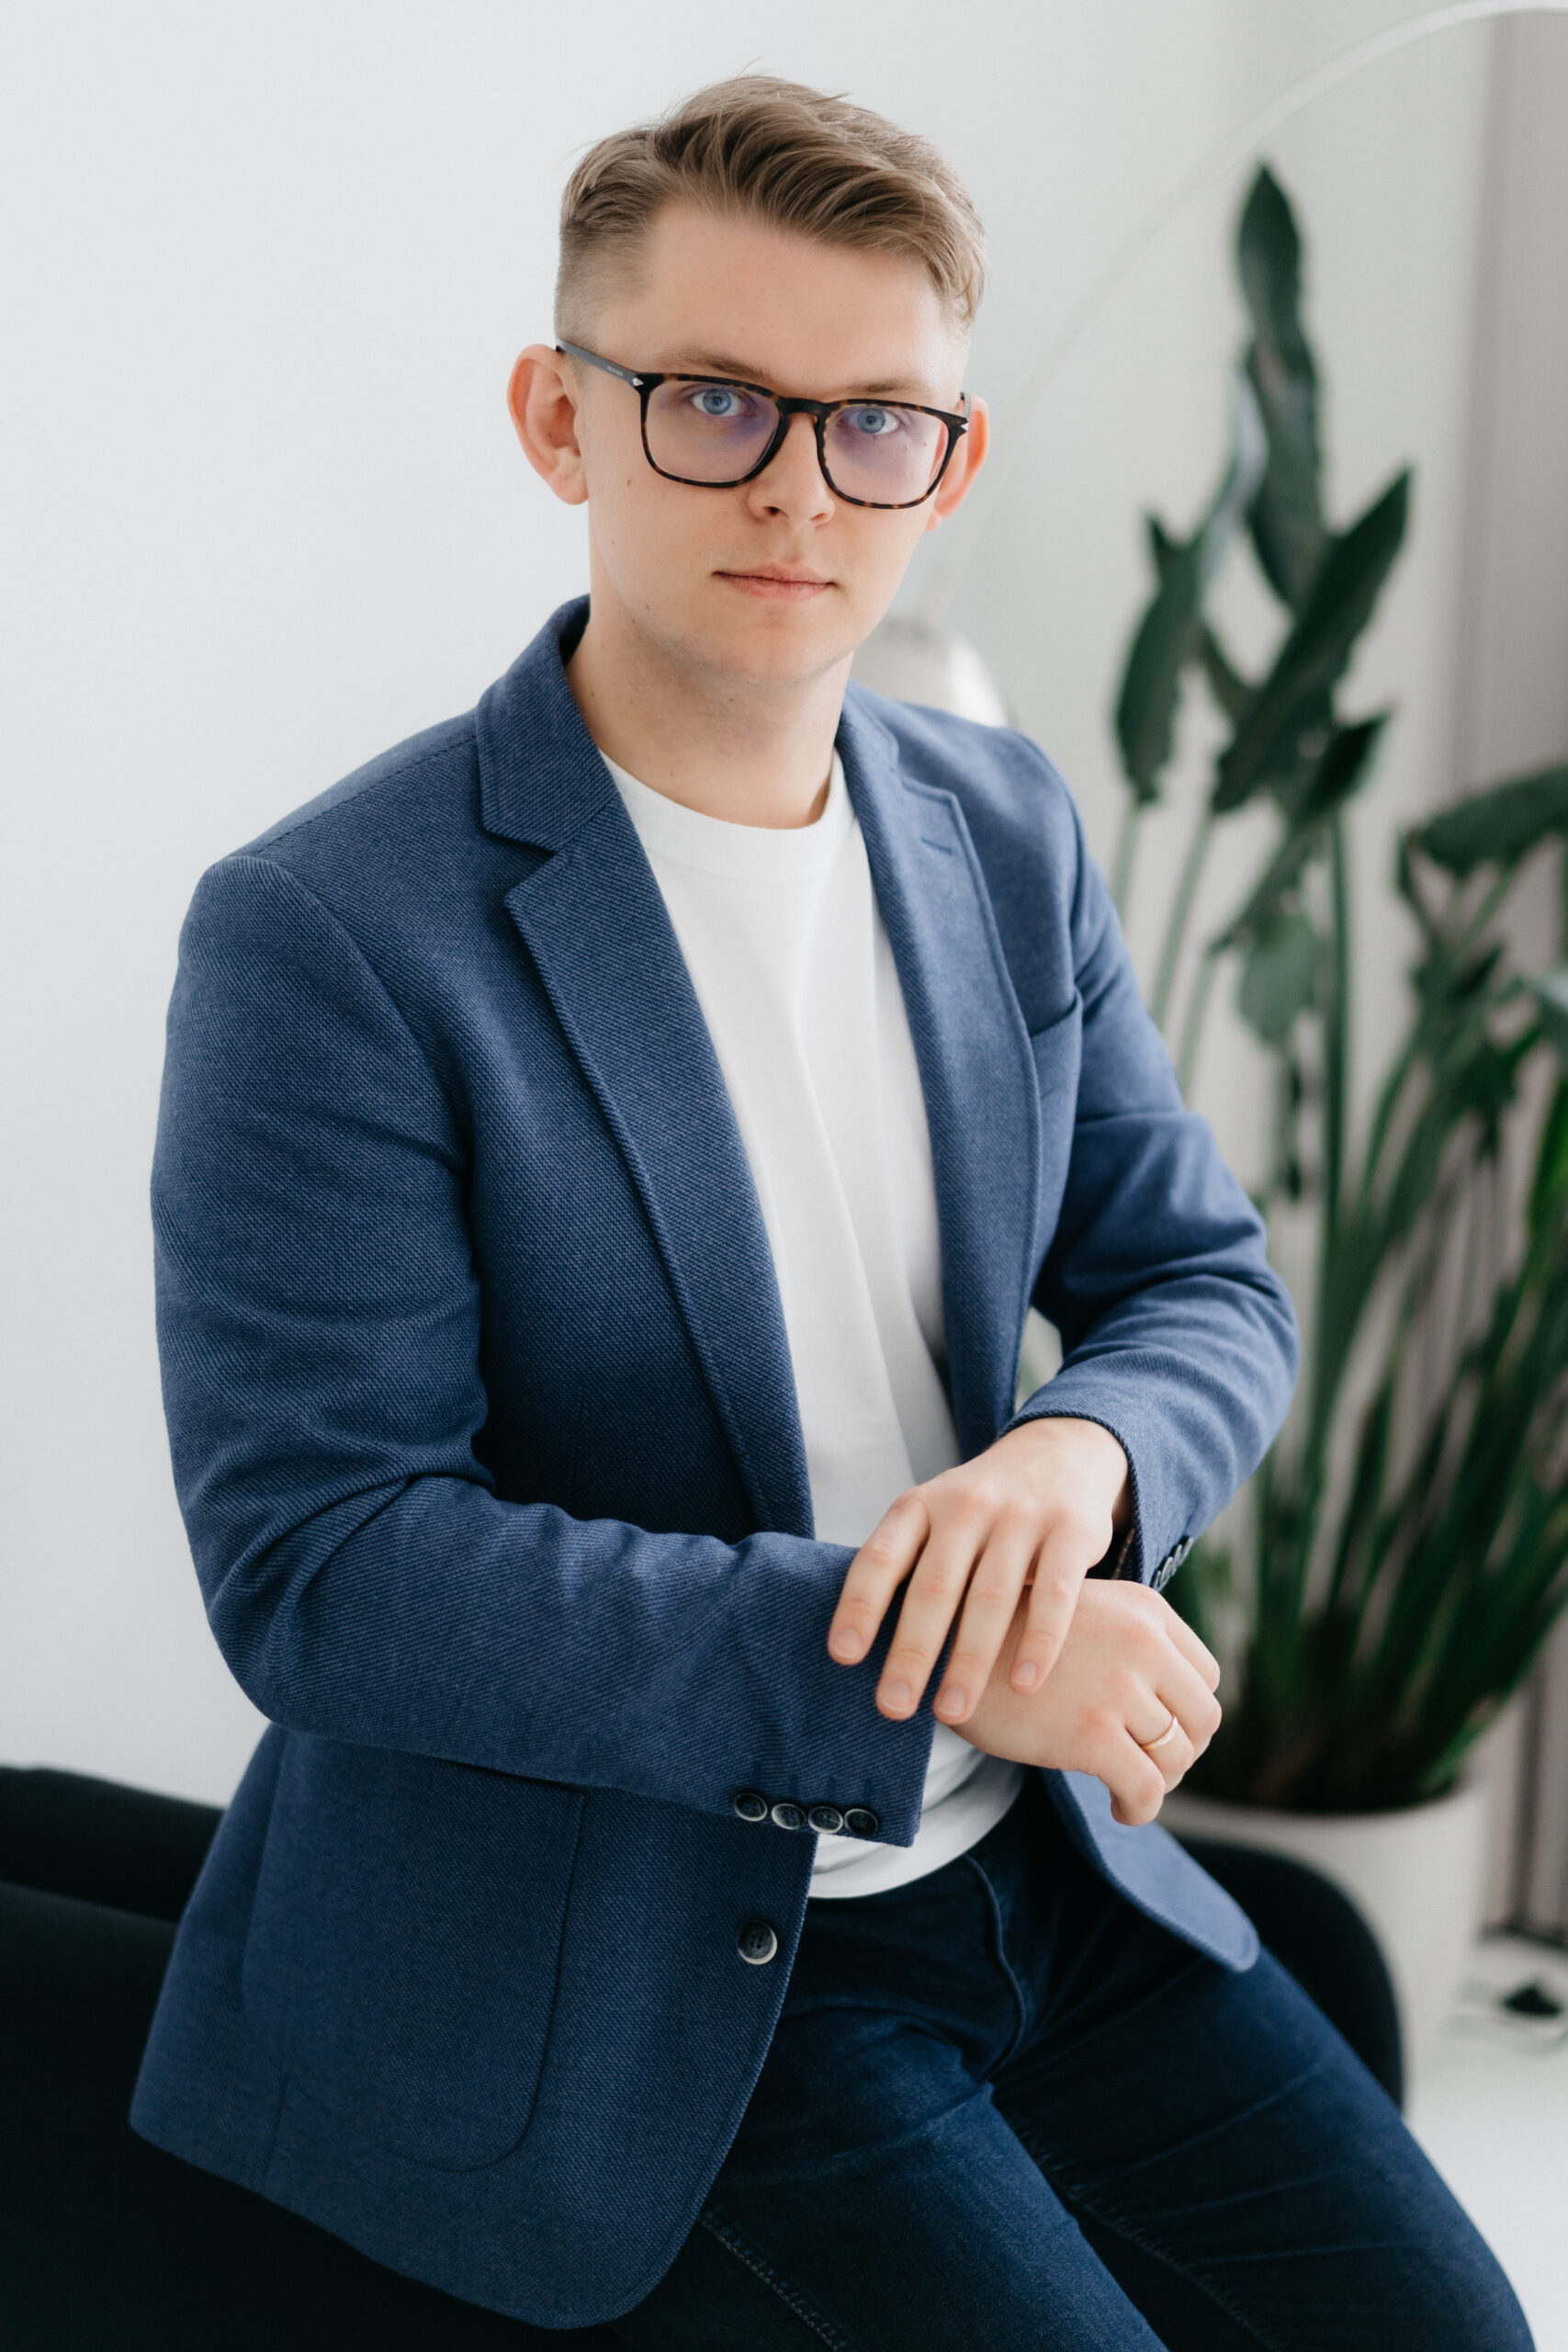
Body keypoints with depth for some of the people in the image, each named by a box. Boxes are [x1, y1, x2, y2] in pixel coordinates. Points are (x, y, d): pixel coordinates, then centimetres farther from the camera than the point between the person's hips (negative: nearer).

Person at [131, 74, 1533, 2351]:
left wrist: (1081, 1449, -17)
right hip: (631, 1969, -5)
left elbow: (1208, 1283, 9)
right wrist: (928, 1661, -25)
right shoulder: (324, 936, -16)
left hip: (1035, 1855, 6)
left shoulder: (1007, 833, 4)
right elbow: (313, 1559, -20)